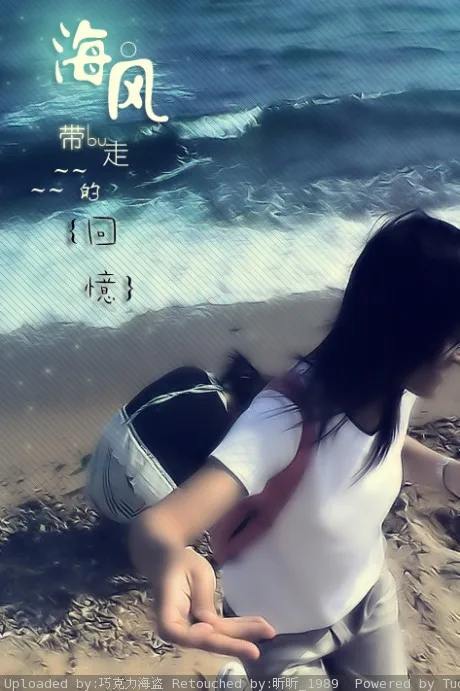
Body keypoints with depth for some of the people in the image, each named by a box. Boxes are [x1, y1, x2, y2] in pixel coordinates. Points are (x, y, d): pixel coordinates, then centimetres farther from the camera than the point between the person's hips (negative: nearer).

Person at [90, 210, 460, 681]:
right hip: (283, 632, -5)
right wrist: (171, 560, -71)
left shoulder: (393, 387, -17)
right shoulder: (287, 418, -39)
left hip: (369, 595, 6)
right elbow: (155, 523, -48)